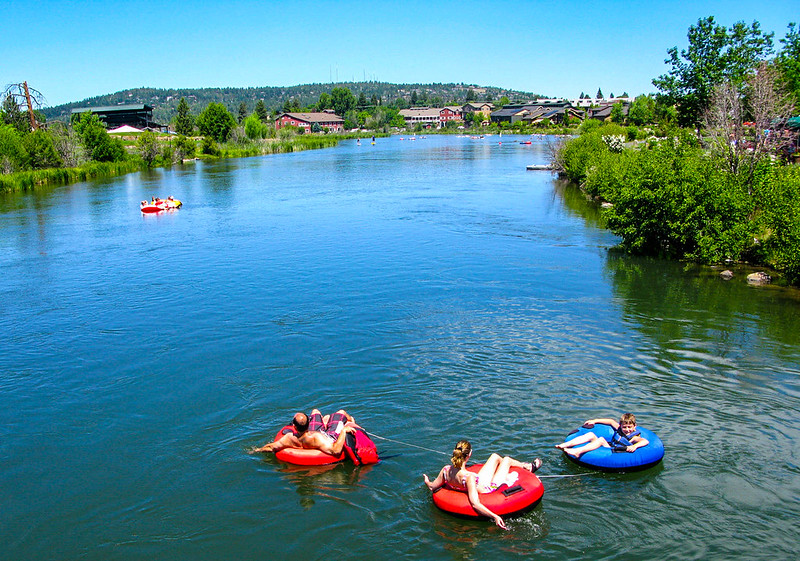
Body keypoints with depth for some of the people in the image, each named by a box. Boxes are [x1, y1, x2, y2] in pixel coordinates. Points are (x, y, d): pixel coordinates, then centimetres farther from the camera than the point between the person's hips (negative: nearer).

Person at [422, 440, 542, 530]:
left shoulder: (446, 470, -24)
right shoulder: (468, 477, -43)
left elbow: (432, 487, -9)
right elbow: (474, 504, -43)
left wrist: (427, 481, 13)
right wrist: (495, 516, -46)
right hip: (489, 489, -6)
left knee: (495, 456, 22)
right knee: (506, 459, 13)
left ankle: (522, 465, 52)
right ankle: (530, 467, 46)